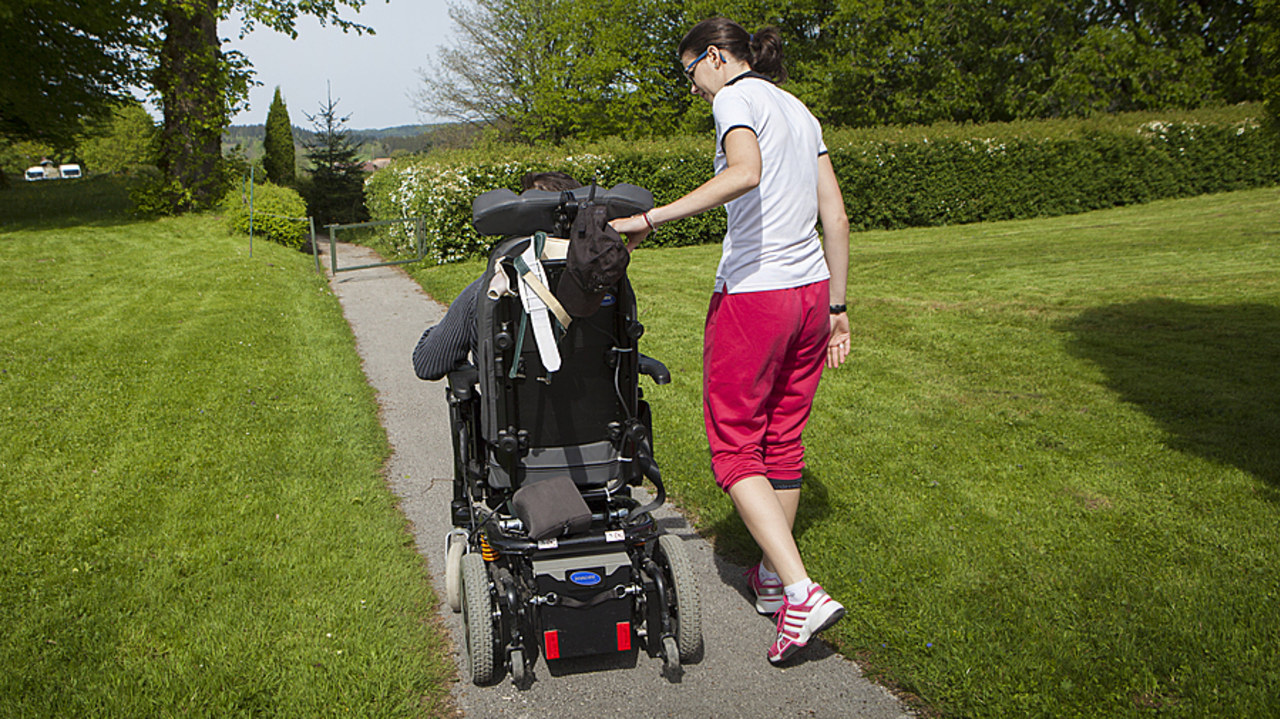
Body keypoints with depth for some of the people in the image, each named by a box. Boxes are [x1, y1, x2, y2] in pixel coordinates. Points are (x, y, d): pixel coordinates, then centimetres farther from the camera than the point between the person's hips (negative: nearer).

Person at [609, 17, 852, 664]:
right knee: (783, 441, 17)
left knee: (734, 446, 2)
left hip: (751, 294, -8)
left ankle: (802, 593, -7)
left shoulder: (736, 97, -6)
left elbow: (744, 173, -28)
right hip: (811, 289, 8)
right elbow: (835, 216, 14)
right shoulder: (799, 111, 18)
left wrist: (651, 218, -28)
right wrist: (836, 307, 16)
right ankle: (772, 578, 30)